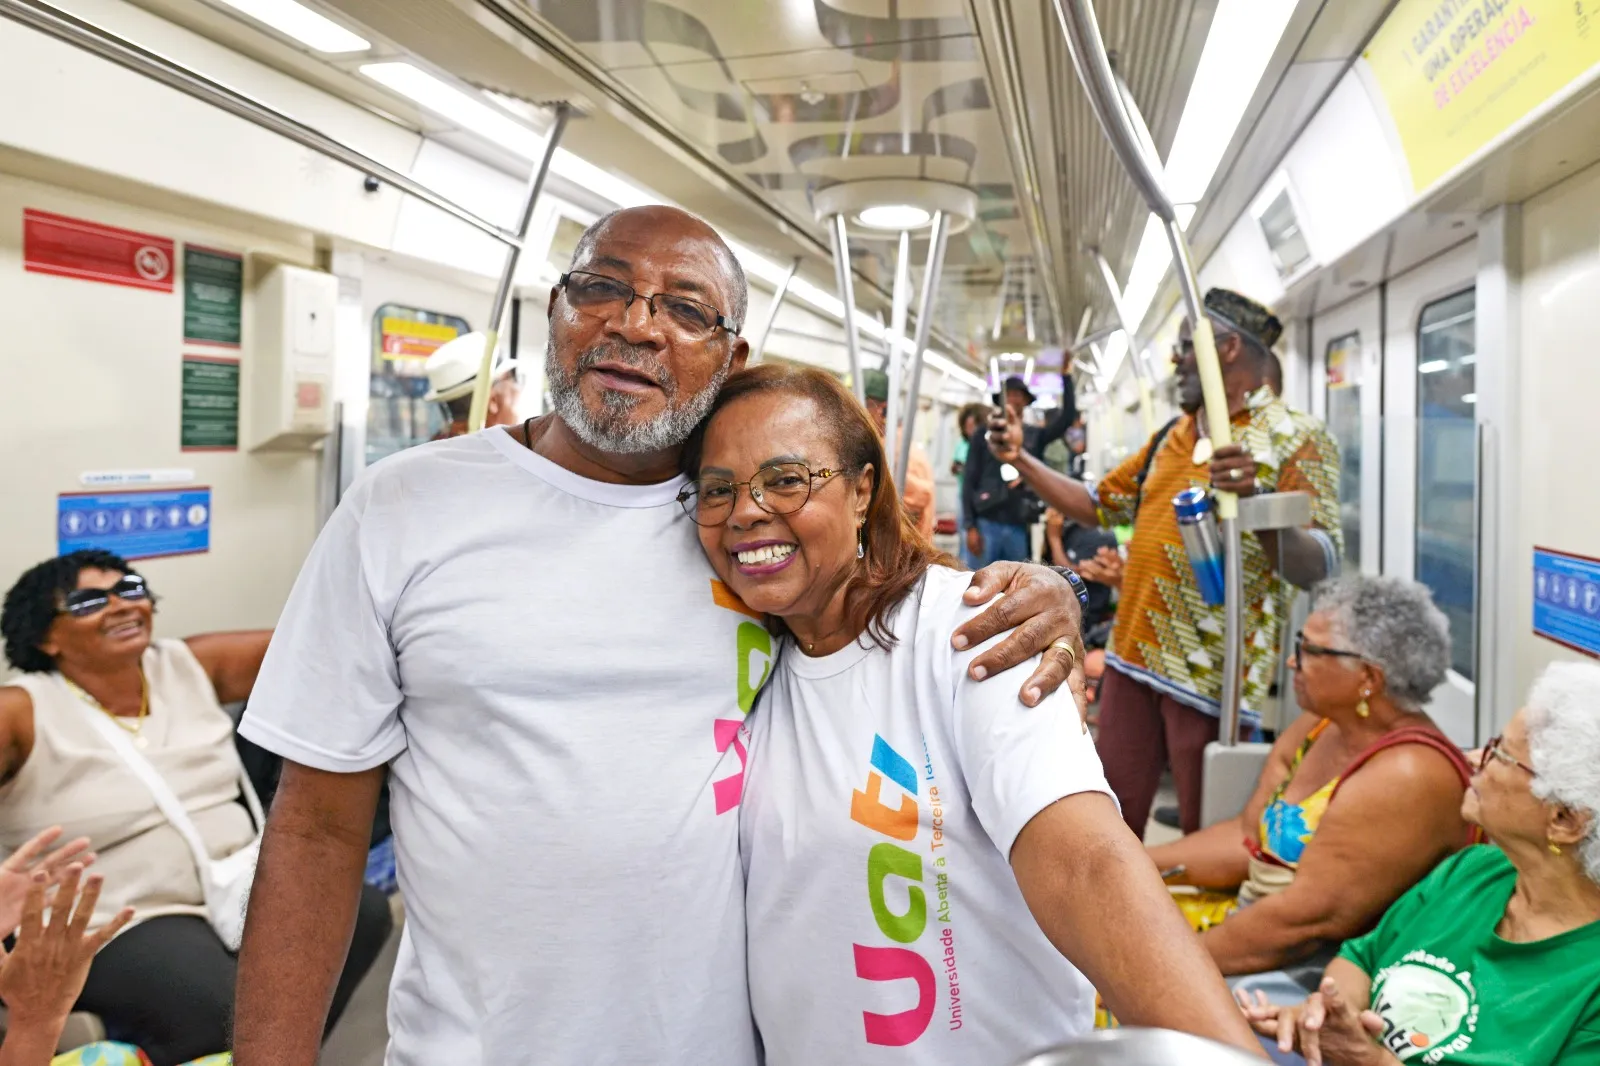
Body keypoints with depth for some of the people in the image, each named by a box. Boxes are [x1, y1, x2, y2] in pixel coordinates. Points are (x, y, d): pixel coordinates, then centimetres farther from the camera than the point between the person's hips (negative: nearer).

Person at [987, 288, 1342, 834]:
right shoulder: (1170, 437, 14)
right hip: (1133, 657, 7)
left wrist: (1258, 499, -36)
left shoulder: (1296, 438, -9)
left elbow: (1317, 569, -19)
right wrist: (1022, 459, 13)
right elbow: (1096, 505, 21)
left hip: (1212, 673, -7)